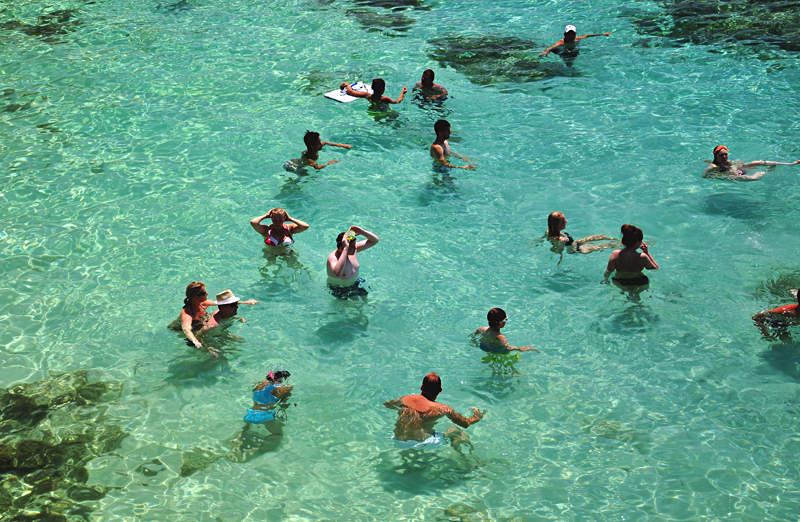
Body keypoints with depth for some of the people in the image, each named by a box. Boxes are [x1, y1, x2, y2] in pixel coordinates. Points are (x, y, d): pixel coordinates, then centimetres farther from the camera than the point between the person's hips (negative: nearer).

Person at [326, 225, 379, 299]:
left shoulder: (354, 249, -9)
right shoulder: (333, 257, -31)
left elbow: (375, 240, 0)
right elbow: (337, 273, -54)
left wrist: (362, 232, -21)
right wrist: (345, 248, -51)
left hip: (355, 283, 7)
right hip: (339, 289, -7)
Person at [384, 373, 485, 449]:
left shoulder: (405, 399, 4)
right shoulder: (442, 408, -6)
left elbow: (386, 404, 25)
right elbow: (466, 424, 1)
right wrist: (478, 416, 22)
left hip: (398, 442, 4)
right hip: (419, 443, -4)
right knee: (456, 432, 16)